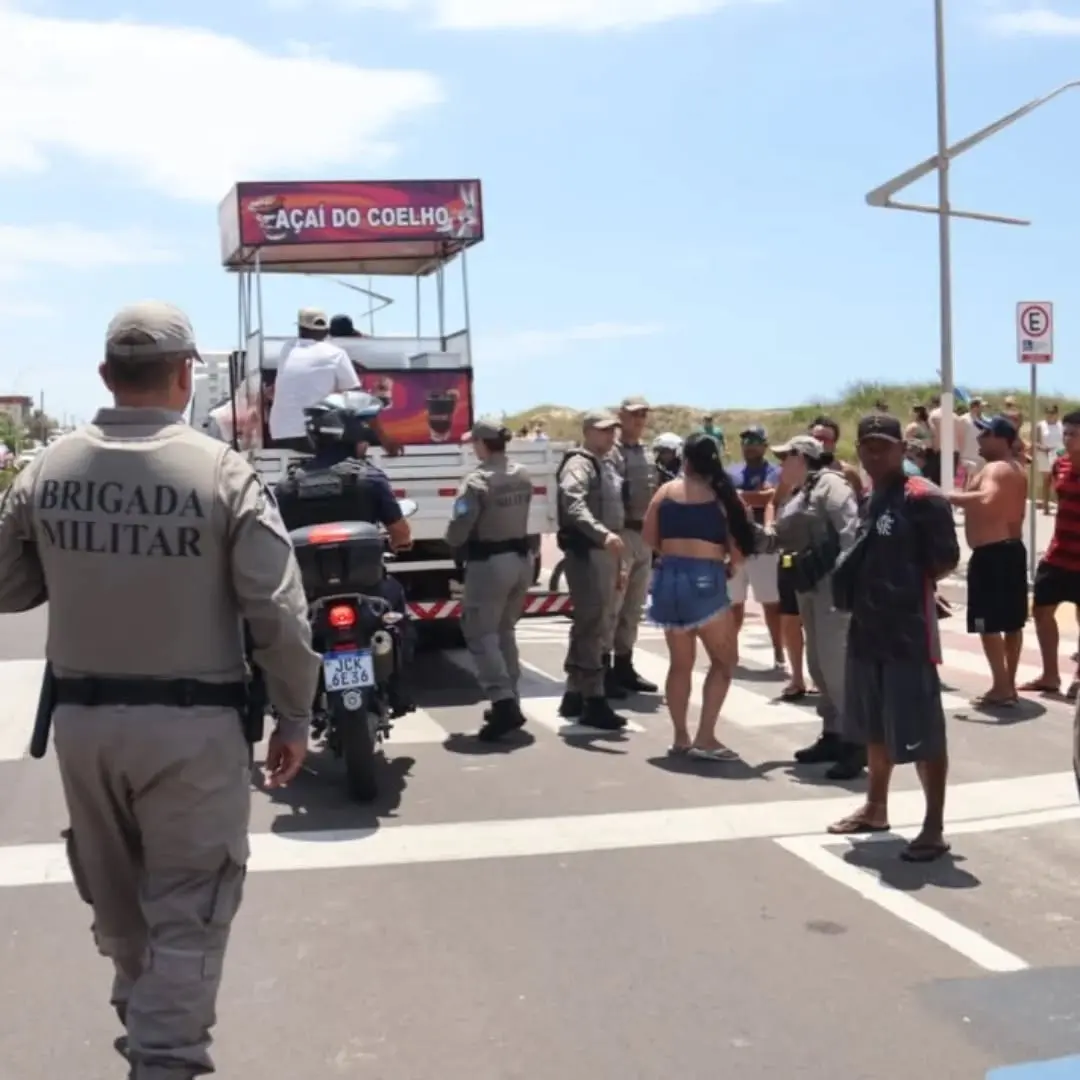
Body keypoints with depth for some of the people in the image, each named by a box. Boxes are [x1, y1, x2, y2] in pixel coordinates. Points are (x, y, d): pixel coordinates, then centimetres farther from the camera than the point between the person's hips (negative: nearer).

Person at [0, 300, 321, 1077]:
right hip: (192, 723, -5)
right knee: (187, 911, 6)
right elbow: (279, 616, -13)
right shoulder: (222, 472, -13)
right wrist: (294, 719, -2)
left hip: (82, 717, 5)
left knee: (117, 898, 23)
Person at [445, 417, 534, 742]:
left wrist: (455, 542, 1)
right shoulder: (522, 476, 7)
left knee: (482, 634, -2)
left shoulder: (477, 481, -17)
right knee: (504, 631, 19)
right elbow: (517, 514, 10)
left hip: (489, 563, -8)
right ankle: (509, 701, 21)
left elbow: (458, 530, -19)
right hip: (521, 559, 8)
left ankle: (504, 703, -14)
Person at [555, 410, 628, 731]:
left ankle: (575, 695, 24)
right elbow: (575, 506, -30)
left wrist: (618, 562, 23)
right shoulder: (578, 465, -12)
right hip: (586, 553, -10)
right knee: (592, 626, -10)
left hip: (605, 552, 10)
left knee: (595, 626, 14)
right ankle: (594, 702, -7)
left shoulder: (606, 464, 19)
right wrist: (603, 534, -46)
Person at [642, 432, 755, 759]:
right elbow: (738, 546, -3)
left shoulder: (666, 491, 6)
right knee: (724, 660, 8)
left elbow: (650, 537, 8)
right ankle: (705, 738, -1)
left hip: (669, 577, 4)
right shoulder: (725, 495, -2)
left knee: (680, 662, 15)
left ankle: (680, 737, 17)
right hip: (705, 579, -4)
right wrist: (731, 567, 17)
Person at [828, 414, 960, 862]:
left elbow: (946, 561, -13)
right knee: (874, 725, 19)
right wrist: (856, 587, 8)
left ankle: (934, 828, 4)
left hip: (909, 629, -9)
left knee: (921, 730, -4)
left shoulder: (923, 498, -13)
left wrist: (907, 586, -8)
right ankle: (875, 808, 33)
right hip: (868, 627, 9)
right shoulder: (872, 499, 14)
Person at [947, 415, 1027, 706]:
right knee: (1012, 622, 12)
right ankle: (1009, 685, 18)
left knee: (988, 624, -7)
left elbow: (987, 498, -36)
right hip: (1013, 548, 10)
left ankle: (1000, 687, -7)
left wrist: (948, 497, -34)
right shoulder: (1017, 470, 17)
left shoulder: (994, 469, -15)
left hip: (990, 552, -10)